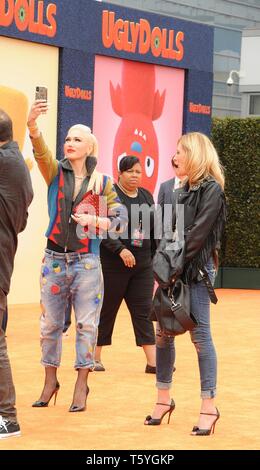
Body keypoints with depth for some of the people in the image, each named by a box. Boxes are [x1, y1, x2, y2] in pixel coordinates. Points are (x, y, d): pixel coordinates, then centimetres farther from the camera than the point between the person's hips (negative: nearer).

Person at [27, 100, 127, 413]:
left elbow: (120, 219, 1)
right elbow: (41, 151, -18)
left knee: (87, 325, 1)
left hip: (87, 261, -1)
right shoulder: (55, 172, 2)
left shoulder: (102, 182, 1)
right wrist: (32, 124, -38)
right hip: (54, 259, 2)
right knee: (50, 323, 9)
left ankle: (81, 385, 11)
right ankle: (50, 381, 22)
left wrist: (95, 221, -19)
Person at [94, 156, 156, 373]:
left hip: (142, 266, 5)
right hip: (113, 265, -5)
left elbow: (153, 230, 17)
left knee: (143, 312, 2)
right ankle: (94, 357, 15)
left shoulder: (146, 196, 12)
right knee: (106, 310, 4)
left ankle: (153, 362, 1)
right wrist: (121, 250, -25)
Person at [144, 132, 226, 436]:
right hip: (174, 269, 8)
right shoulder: (181, 191, 16)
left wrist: (178, 266, -15)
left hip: (196, 270, -8)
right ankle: (164, 399, 16)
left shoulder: (212, 190, -8)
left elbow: (198, 233, -14)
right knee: (163, 334, 6)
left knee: (200, 335, -7)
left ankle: (209, 406, -2)